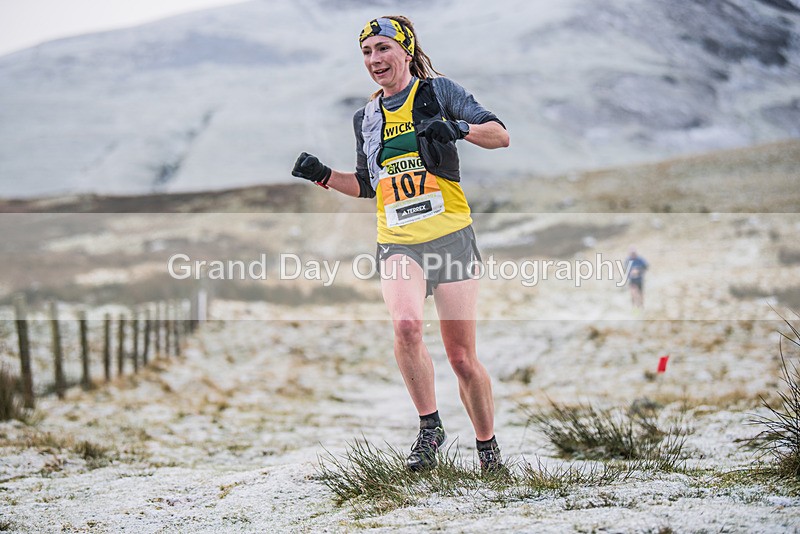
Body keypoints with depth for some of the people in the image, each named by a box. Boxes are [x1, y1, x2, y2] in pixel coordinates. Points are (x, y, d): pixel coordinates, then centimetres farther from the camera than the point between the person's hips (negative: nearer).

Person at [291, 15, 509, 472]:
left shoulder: (438, 90, 4)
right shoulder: (367, 117, 17)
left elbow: (501, 135, -1)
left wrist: (459, 128, -20)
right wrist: (324, 175, 9)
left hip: (451, 235, -2)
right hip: (398, 243, 3)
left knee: (463, 358, 0)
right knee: (407, 324, -28)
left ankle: (488, 448, 21)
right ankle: (430, 428, -11)